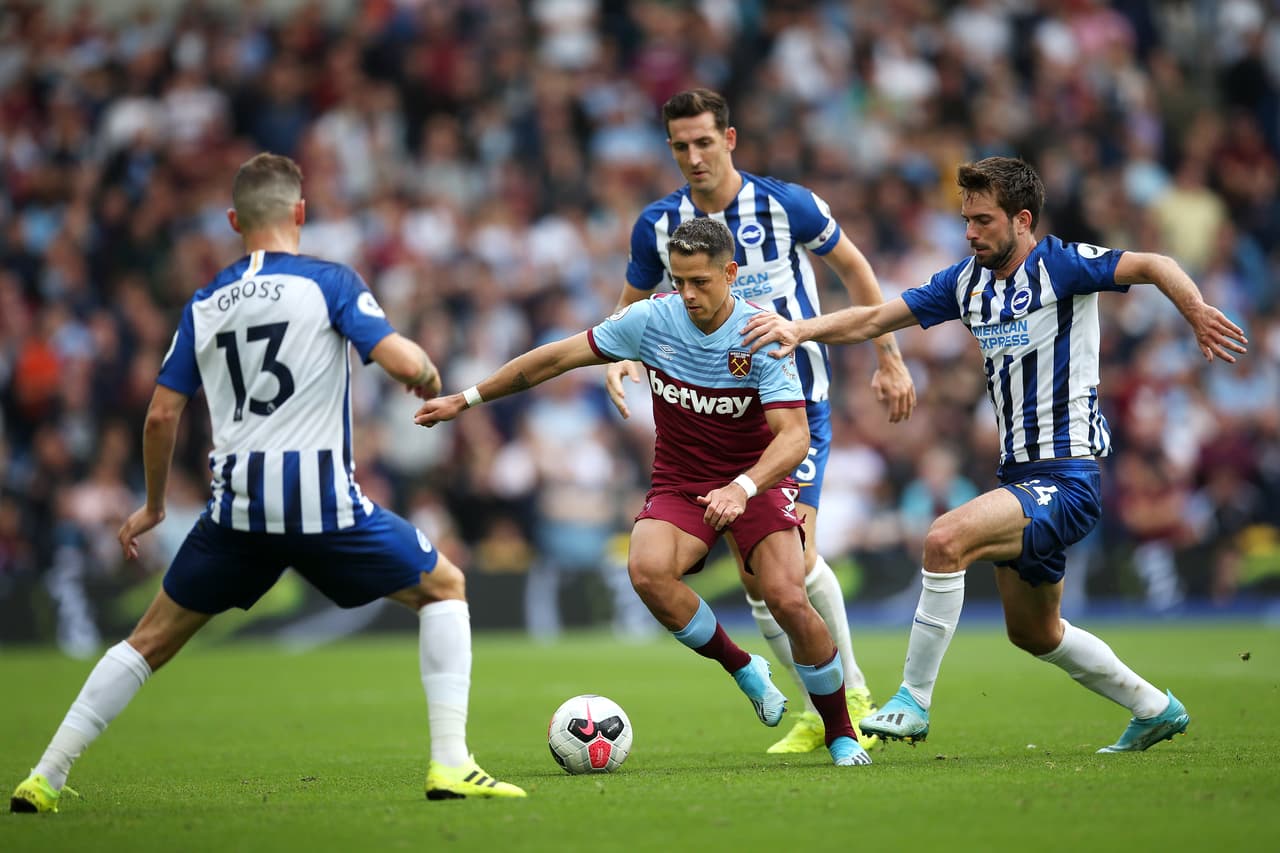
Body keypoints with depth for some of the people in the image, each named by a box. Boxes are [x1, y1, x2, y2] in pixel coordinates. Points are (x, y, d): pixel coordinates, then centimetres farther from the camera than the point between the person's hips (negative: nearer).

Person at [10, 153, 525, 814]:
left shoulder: (203, 306, 13)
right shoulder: (328, 282, 0)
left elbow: (161, 416, 12)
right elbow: (402, 362, -11)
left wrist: (153, 505, 26)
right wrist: (428, 374, 14)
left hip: (235, 508, 4)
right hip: (323, 502, -4)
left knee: (153, 638, 19)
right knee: (444, 589, 15)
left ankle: (45, 779, 15)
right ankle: (450, 765, 2)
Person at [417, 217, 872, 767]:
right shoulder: (650, 320, -10)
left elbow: (794, 435, -25)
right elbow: (557, 358, 0)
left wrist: (742, 488, -43)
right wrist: (467, 399, 3)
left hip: (757, 479, -2)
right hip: (679, 484, 2)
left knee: (787, 598, -24)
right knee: (647, 570, -30)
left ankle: (841, 733, 0)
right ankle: (742, 669, -4)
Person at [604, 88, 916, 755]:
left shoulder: (787, 205, -10)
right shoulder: (658, 225, -2)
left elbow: (853, 269, 5)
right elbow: (632, 307, 13)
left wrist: (889, 360, 6)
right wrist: (619, 358, -9)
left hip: (796, 398, -3)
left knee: (795, 557, -17)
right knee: (755, 576, 0)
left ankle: (853, 693, 4)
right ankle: (821, 711, 15)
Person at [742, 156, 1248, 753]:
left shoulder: (1061, 265, -11)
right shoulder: (967, 282, 9)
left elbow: (1152, 266, -21)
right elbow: (870, 321, 9)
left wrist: (1197, 314, -39)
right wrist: (799, 330, -6)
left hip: (1065, 476, -9)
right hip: (1020, 474, 9)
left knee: (946, 539, -29)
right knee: (1034, 633, 20)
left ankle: (913, 701, -19)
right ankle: (1154, 709, 39)